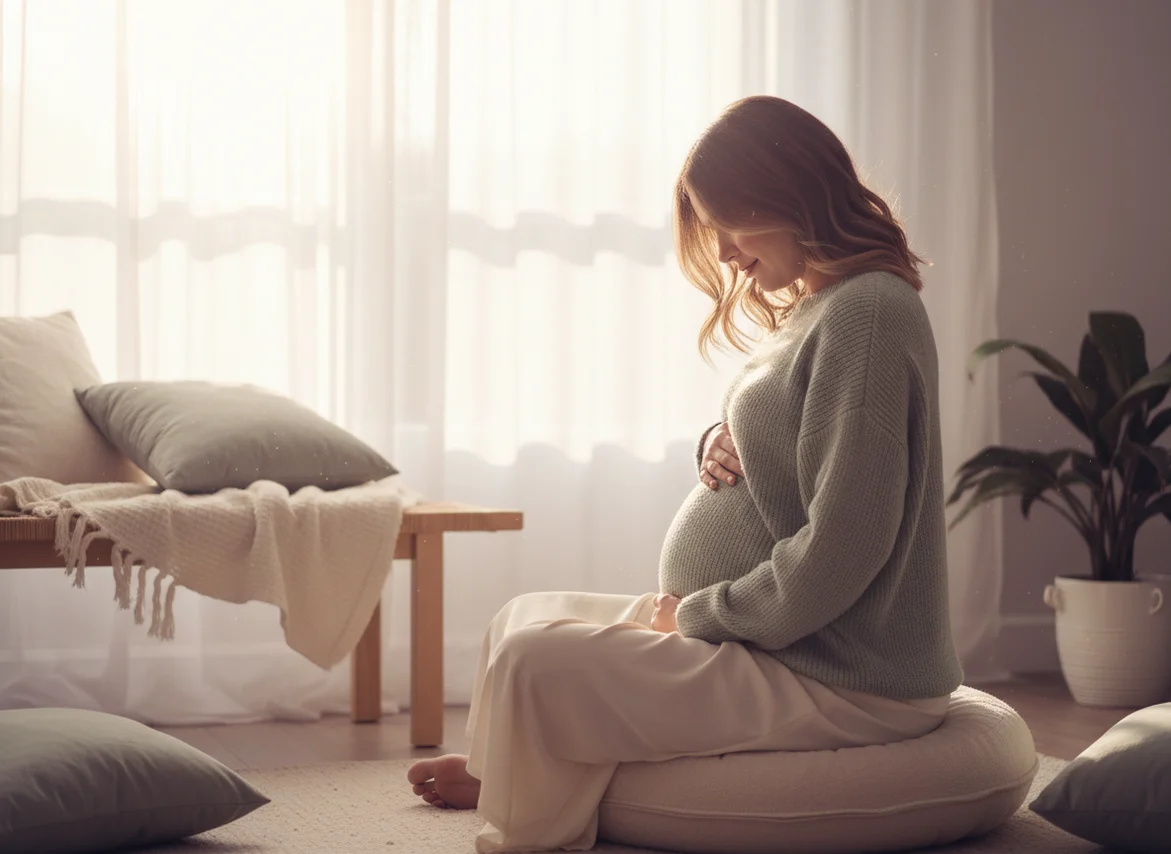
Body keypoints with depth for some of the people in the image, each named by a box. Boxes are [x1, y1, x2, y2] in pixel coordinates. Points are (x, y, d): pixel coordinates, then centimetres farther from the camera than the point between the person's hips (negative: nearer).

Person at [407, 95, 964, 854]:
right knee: (525, 621, 16)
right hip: (786, 641, 11)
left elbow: (839, 550, -25)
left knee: (534, 667, -21)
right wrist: (719, 449, 2)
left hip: (836, 679, -10)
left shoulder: (868, 309, -19)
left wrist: (698, 614, -13)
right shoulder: (812, 309, 13)